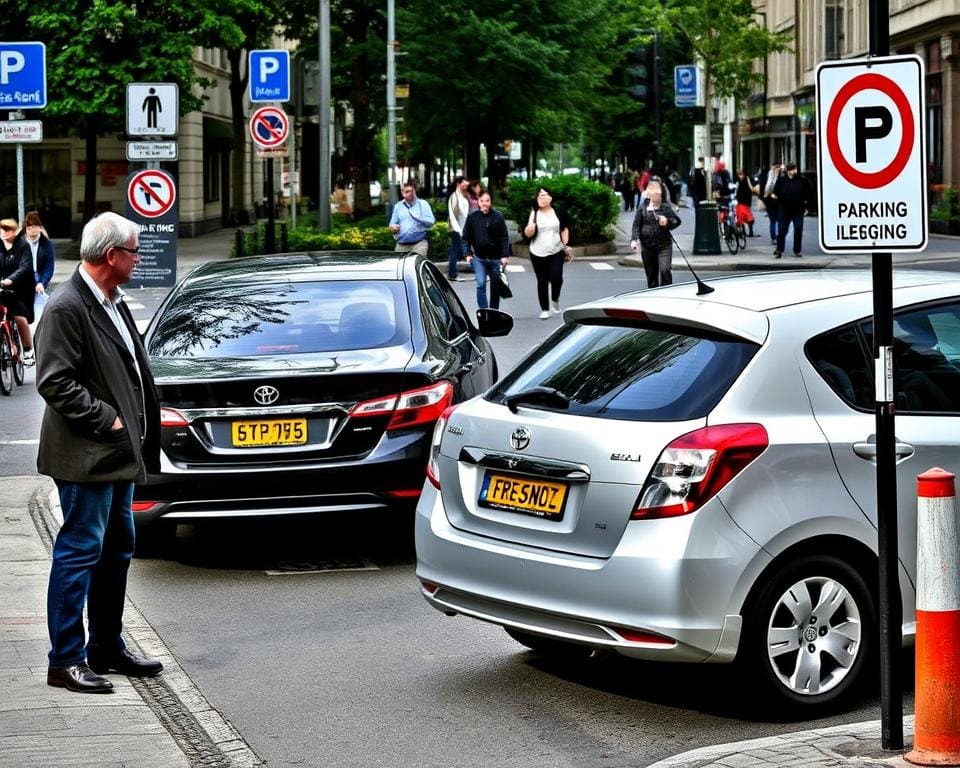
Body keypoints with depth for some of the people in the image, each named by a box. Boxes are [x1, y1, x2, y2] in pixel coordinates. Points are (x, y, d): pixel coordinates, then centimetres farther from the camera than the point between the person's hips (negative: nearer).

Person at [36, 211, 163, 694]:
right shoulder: (66, 309, -16)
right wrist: (106, 421, -18)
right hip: (87, 456, -10)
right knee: (79, 553, -5)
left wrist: (138, 432, 12)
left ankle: (106, 649, 26)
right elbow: (55, 382, -20)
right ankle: (65, 662, 0)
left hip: (117, 454, 10)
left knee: (117, 550, 16)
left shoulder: (113, 304, 13)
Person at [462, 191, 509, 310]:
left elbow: (504, 237, -5)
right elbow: (466, 237, 4)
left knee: (496, 287, 11)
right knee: (481, 285, -13)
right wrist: (468, 253, -3)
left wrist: (505, 255, -11)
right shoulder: (472, 217, -2)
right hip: (479, 258, 0)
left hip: (495, 258, 0)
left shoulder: (498, 217, -5)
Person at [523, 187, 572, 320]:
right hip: (538, 254, 0)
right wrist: (532, 220, -24)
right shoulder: (534, 214, -2)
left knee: (556, 278, -14)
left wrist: (566, 246, 7)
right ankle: (544, 310, 15)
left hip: (556, 252, 0)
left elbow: (564, 229, 11)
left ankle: (555, 299, 16)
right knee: (542, 282, 5)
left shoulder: (557, 213, 1)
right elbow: (528, 234, -9)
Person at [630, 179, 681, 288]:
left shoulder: (666, 207, 4)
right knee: (651, 274, 8)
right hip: (647, 246, 1)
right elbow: (636, 226, 3)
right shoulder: (643, 209, 4)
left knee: (665, 270, -17)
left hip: (664, 245, -1)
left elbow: (677, 221, 7)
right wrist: (634, 239, -13)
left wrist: (667, 221, -15)